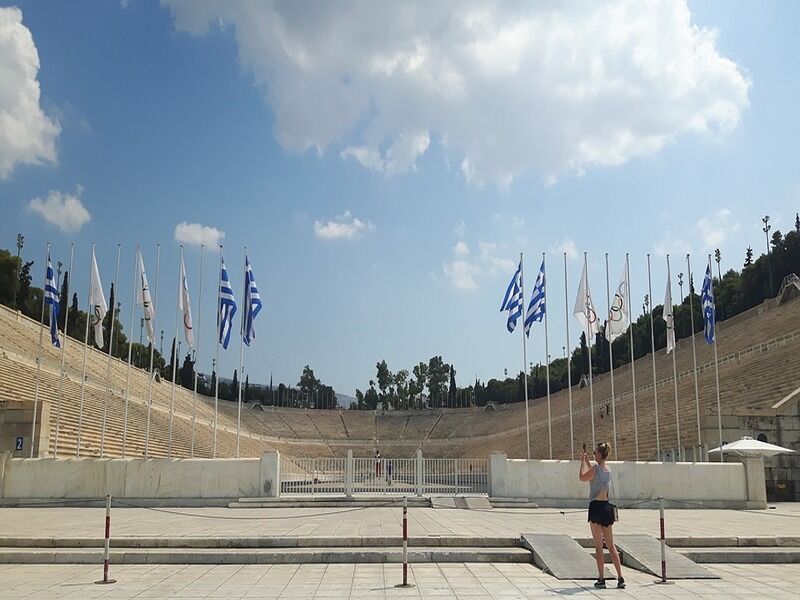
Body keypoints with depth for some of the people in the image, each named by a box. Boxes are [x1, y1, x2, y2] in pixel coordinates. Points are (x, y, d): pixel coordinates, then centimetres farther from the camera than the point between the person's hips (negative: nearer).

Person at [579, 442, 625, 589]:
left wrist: (582, 462, 9)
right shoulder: (607, 469, 10)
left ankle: (601, 579, 0)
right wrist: (587, 461, 32)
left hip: (596, 506, -6)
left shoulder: (595, 467, -12)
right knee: (611, 545, 11)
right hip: (607, 507, 7)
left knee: (598, 545, -1)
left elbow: (582, 477, 0)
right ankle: (620, 578, 7)